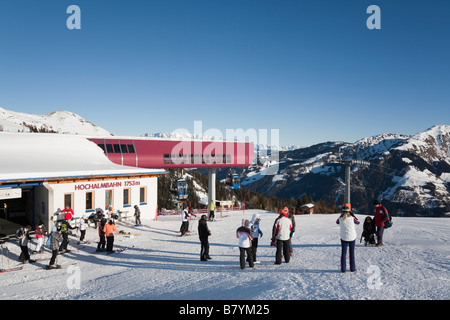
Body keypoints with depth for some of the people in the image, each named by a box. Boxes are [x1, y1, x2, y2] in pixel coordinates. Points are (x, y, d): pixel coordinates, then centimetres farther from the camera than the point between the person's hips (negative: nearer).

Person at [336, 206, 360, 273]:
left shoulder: (340, 219, -9)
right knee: (352, 253, 12)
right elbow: (358, 222, 9)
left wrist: (341, 215, 14)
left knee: (343, 253, 8)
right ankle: (352, 268, 15)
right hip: (352, 238, 0)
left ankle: (343, 268, 7)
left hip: (343, 238, 0)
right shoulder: (352, 218, -12)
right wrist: (352, 215, 11)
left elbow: (337, 222, 15)